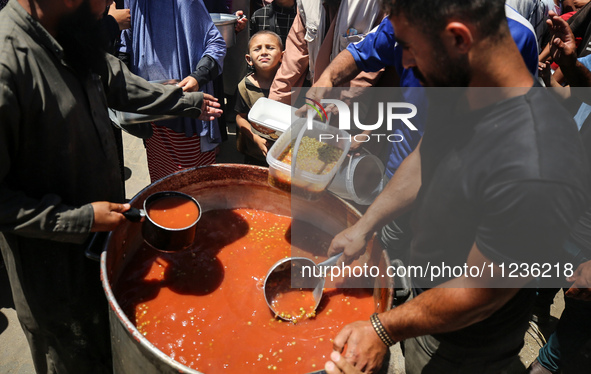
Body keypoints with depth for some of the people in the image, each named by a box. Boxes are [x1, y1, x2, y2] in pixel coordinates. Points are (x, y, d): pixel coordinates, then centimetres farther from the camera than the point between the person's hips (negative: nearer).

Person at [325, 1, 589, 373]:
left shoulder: (533, 176, -40)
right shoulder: (457, 94, -14)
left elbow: (479, 295, -29)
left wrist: (382, 330, -18)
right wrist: (362, 228, 3)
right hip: (425, 286, 6)